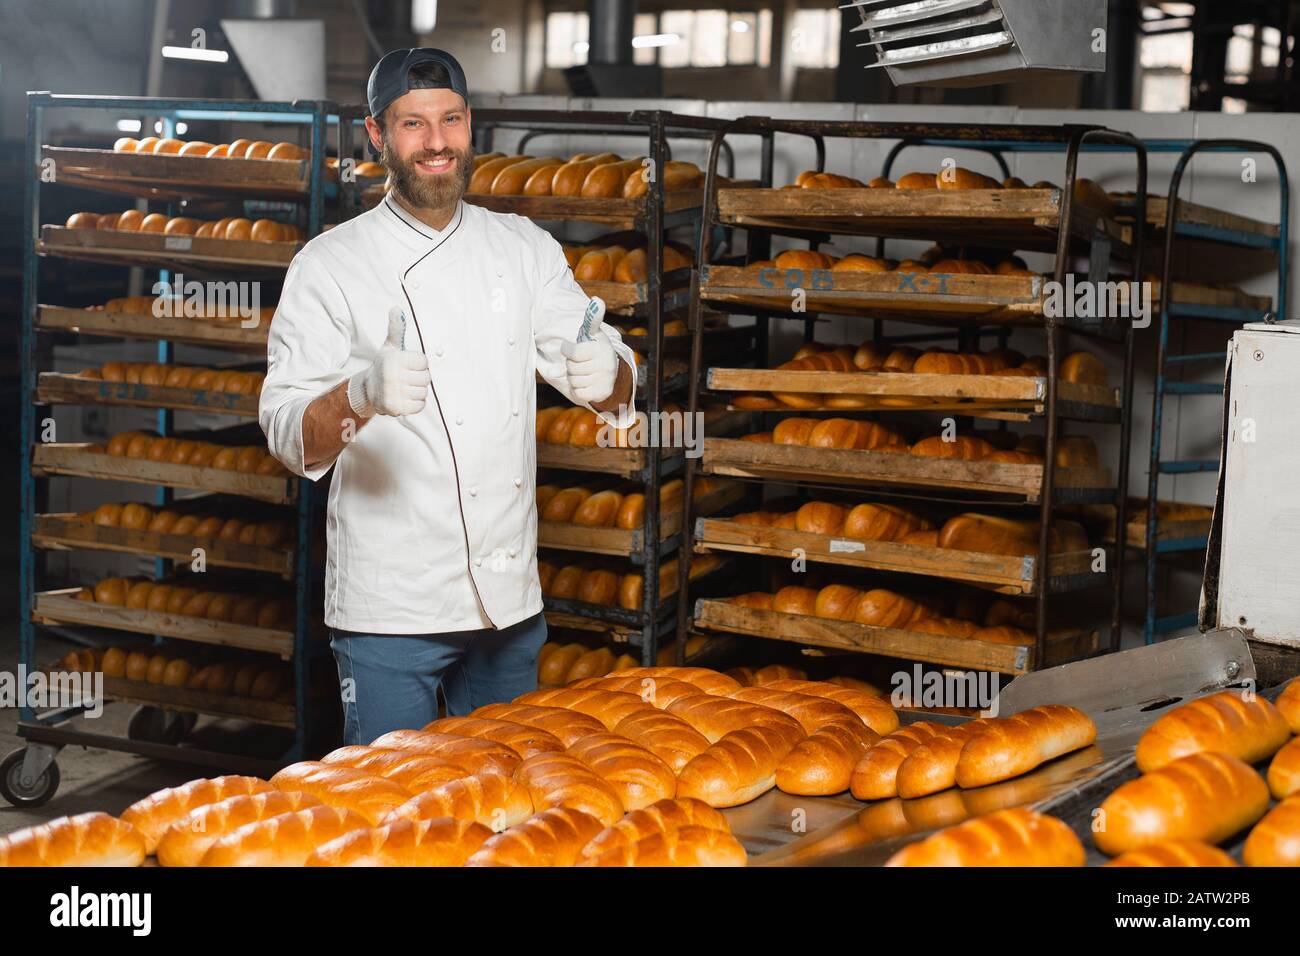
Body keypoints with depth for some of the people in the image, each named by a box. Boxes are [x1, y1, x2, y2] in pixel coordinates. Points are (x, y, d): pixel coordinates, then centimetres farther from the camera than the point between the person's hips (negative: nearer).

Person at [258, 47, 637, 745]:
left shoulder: (523, 248, 8)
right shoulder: (331, 264, -5)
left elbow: (603, 373, 4)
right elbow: (287, 431, -13)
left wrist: (604, 371, -21)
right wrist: (360, 396, -35)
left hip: (510, 594, 4)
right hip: (391, 605, -4)